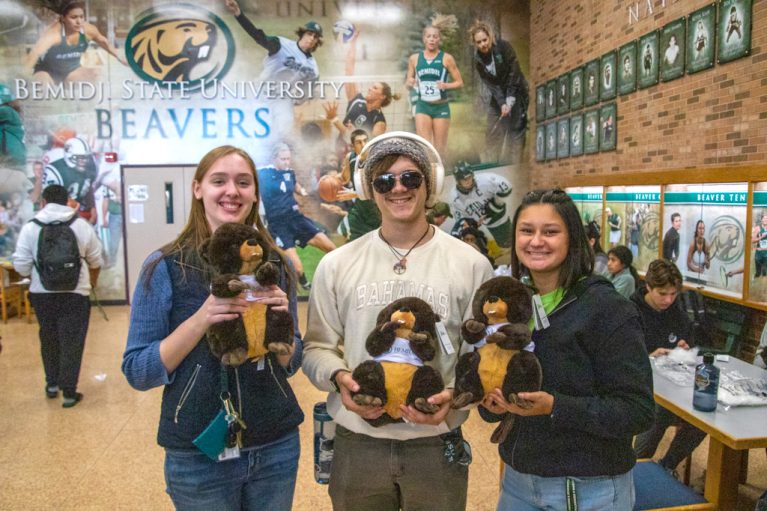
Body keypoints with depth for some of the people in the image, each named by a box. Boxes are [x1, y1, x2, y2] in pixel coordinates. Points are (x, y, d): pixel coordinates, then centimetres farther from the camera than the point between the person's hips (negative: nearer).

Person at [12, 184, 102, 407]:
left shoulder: (30, 227, -3)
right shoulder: (82, 226, -1)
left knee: (49, 339, 19)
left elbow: (21, 266, -4)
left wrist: (37, 275, 18)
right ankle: (69, 392, 8)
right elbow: (95, 261, 6)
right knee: (72, 343, 5)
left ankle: (52, 384, 32)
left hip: (42, 294, 2)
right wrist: (92, 282, 25)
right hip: (75, 294, -1)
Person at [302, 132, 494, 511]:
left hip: (438, 446, 0)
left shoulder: (471, 264, -2)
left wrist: (454, 395, -18)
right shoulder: (336, 264, 0)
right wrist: (338, 377, -16)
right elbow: (317, 347, 5)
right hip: (357, 445, 1)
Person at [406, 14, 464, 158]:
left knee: (440, 148, 6)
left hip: (441, 107, -1)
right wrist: (410, 83, -11)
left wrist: (446, 85, -17)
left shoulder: (446, 58, -1)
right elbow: (407, 83, 12)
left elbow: (460, 82, 2)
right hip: (422, 106, 1)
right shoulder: (414, 58, 4)